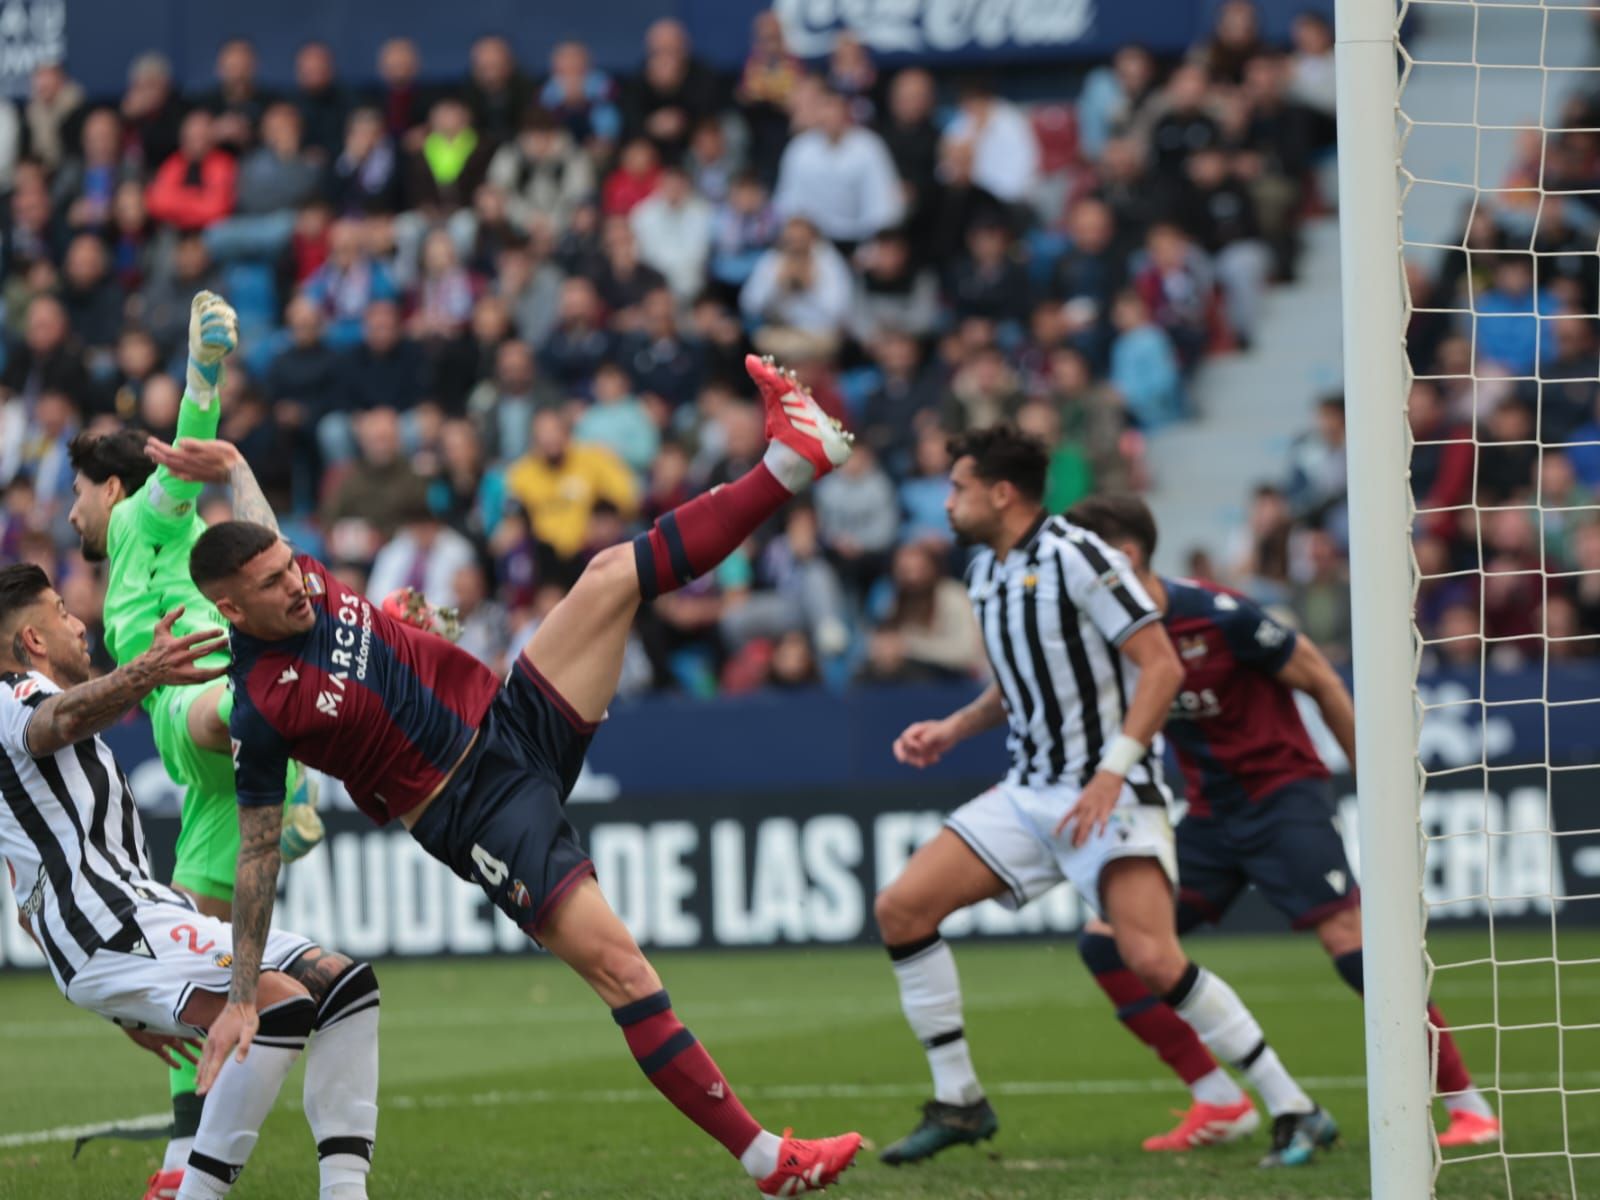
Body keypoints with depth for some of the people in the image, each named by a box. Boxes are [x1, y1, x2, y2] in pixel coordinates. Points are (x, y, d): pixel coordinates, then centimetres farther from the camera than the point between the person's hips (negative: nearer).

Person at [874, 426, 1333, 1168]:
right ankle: (958, 1102, 7)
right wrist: (950, 730, 12)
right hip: (1030, 793, 8)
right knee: (901, 908, -4)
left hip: (1111, 794, -8)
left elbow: (1162, 665, -17)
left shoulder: (1075, 557, -13)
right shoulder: (985, 573, 12)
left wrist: (1111, 772, -23)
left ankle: (1295, 1113, -11)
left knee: (1151, 958, -23)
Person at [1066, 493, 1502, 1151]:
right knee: (1106, 943, -5)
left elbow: (1321, 680, -9)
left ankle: (1467, 1104, -11)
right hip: (1211, 815, 7)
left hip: (1282, 795, -7)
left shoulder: (1218, 615, -18)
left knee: (1349, 938, -20)